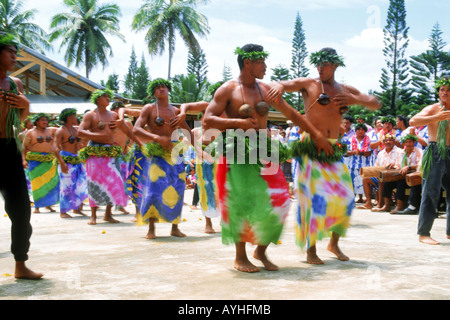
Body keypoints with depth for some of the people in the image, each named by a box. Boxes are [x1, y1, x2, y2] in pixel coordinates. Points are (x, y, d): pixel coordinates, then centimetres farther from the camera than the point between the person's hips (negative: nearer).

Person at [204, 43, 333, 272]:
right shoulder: (228, 90, -2)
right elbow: (208, 119, -8)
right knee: (243, 203, -5)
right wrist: (238, 122, -19)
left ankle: (261, 250, 17)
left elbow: (291, 114, 17)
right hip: (237, 152, -5)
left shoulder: (265, 89, 13)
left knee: (276, 200, -2)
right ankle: (240, 257, 11)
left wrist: (317, 135, 15)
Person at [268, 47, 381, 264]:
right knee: (313, 197, -8)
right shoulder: (309, 84, 4)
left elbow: (376, 104, 17)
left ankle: (334, 243, 23)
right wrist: (279, 86, -29)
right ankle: (311, 250, 1)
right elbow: (283, 85, -4)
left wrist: (356, 100, -2)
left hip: (334, 151, 5)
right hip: (310, 149, -4)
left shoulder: (346, 90, 16)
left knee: (344, 197, 3)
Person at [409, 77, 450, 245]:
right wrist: (436, 117, -30)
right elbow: (413, 121, -20)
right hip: (435, 153, -6)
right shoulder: (433, 109, -2)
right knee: (431, 192, -9)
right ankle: (423, 233, -6)